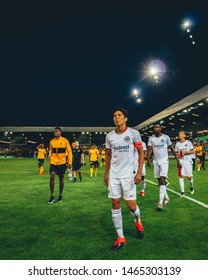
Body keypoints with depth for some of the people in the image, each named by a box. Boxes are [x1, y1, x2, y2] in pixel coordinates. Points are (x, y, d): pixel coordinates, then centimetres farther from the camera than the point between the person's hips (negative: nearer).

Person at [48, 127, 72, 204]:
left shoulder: (65, 141, -4)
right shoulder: (51, 141, 6)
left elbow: (69, 151, -2)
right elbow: (51, 152, 15)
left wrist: (69, 162, -8)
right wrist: (50, 160, 12)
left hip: (62, 162, -2)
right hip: (53, 162, 2)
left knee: (61, 178, 7)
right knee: (52, 177, -14)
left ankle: (60, 195, 24)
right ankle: (52, 196, -4)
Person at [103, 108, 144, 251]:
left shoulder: (134, 133, -5)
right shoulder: (109, 136, 6)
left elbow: (141, 153, -3)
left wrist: (139, 172, -11)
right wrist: (106, 174, 13)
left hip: (128, 174, -3)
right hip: (113, 175, 4)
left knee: (131, 206, -2)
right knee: (115, 205, 3)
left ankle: (138, 221, 35)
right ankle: (121, 238, 17)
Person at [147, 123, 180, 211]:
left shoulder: (166, 137, -1)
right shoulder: (151, 138, 4)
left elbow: (172, 149, 5)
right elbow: (149, 149, -5)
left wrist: (177, 160, 4)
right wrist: (148, 158, -22)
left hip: (164, 161, -3)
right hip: (156, 161, 3)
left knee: (162, 180, -14)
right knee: (160, 181, 10)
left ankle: (160, 203, -16)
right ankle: (166, 198, 30)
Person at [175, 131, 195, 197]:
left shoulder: (188, 142, -1)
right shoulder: (177, 144, 8)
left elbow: (193, 151, -3)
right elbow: (176, 152, 16)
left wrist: (186, 152, -17)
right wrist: (177, 154, -6)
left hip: (188, 162, -2)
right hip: (180, 162, 2)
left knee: (189, 177, 3)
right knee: (181, 176, -5)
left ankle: (191, 187, 35)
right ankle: (182, 192, 1)